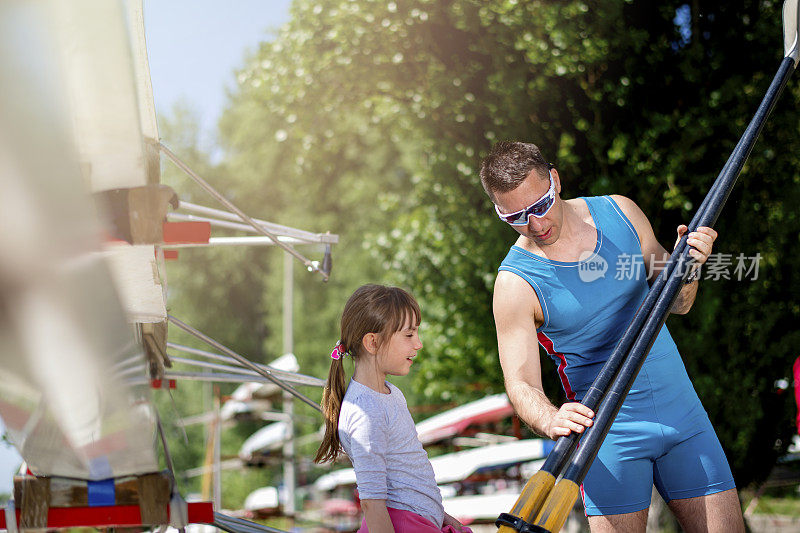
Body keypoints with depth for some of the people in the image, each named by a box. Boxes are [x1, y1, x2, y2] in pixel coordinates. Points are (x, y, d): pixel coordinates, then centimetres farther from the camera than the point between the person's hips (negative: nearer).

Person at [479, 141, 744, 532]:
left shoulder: (620, 212, 2)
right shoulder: (515, 283, -11)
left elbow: (676, 303, 10)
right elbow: (521, 383, -16)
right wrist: (551, 420, -37)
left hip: (681, 410, 4)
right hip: (609, 430, -4)